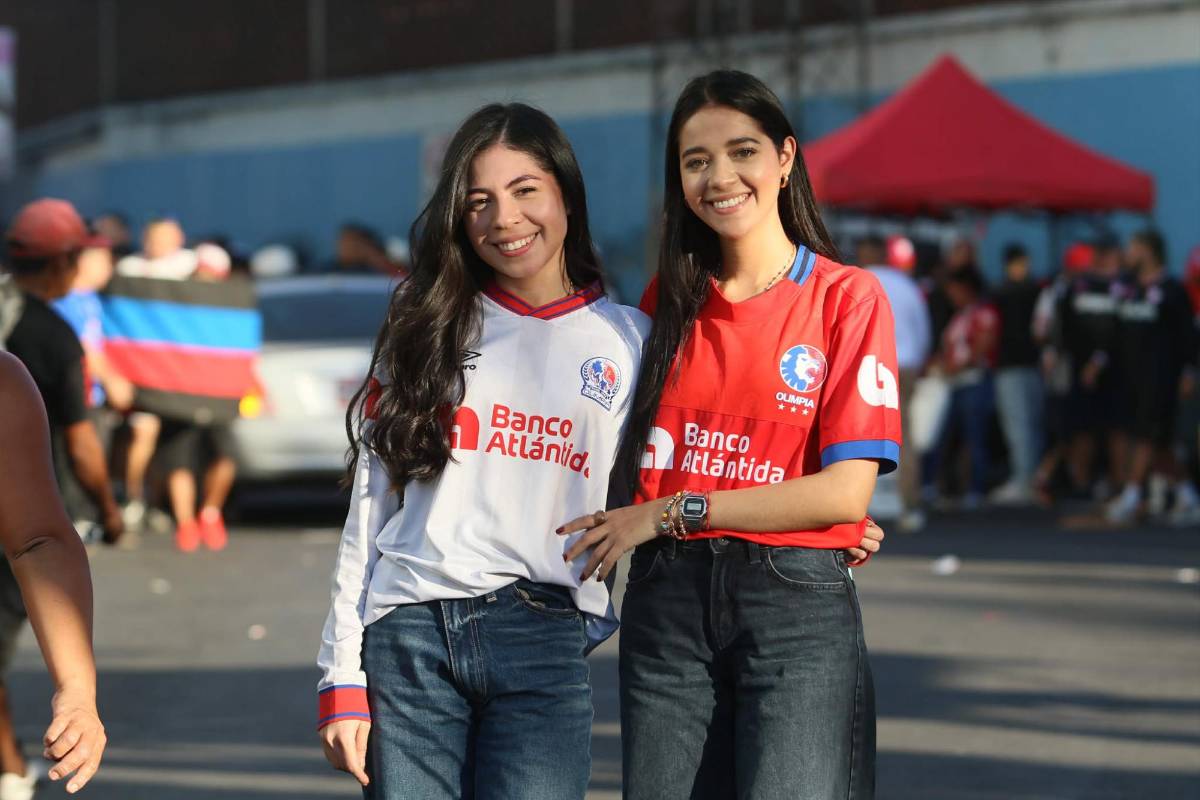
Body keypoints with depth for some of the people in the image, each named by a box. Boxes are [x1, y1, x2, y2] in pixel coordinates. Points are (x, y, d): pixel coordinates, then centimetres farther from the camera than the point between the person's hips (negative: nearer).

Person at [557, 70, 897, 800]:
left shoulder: (846, 297, -2)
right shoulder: (670, 300, 11)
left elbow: (847, 492, -9)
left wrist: (671, 513, -8)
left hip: (797, 608, -4)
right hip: (668, 603, 4)